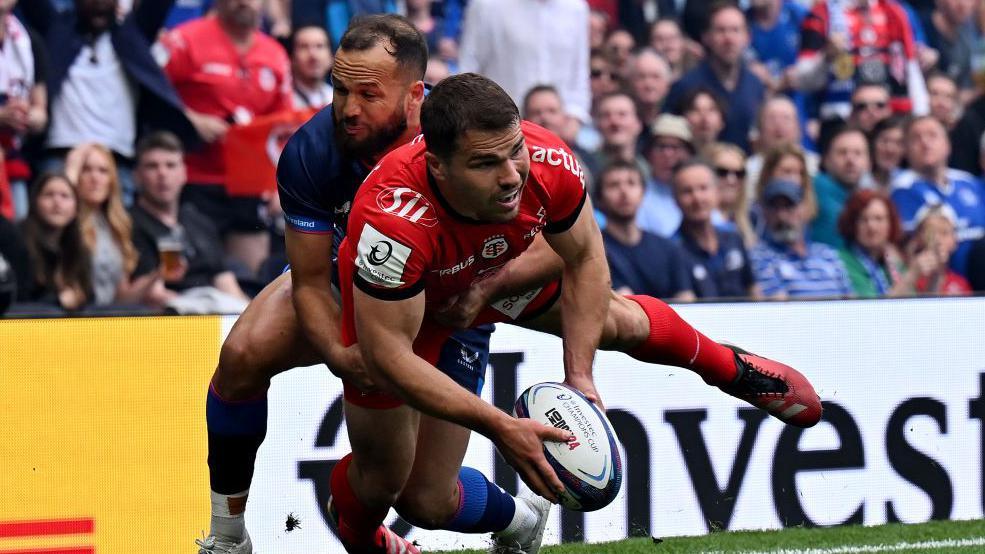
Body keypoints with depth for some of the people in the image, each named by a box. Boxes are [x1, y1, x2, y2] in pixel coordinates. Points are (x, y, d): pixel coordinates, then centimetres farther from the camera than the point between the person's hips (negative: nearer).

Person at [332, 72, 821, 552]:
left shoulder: (548, 163, -35)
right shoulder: (392, 221, -47)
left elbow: (583, 260, -14)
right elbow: (389, 356, -38)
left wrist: (578, 376, -20)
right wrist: (498, 427, -42)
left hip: (497, 271, 4)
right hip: (392, 304, -4)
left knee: (615, 320, 21)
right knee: (384, 484, -1)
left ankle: (733, 368, 54)